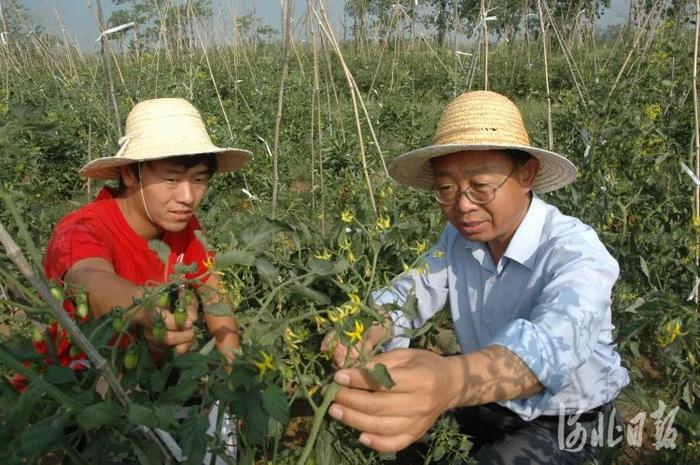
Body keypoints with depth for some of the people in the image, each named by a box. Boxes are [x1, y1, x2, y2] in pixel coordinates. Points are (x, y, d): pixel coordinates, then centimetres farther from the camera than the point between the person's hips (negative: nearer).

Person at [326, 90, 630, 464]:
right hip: (490, 402, 5)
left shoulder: (575, 251, -31)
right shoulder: (459, 235, -9)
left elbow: (557, 339, -50)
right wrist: (373, 328, -38)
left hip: (566, 424, -4)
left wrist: (453, 381, -70)